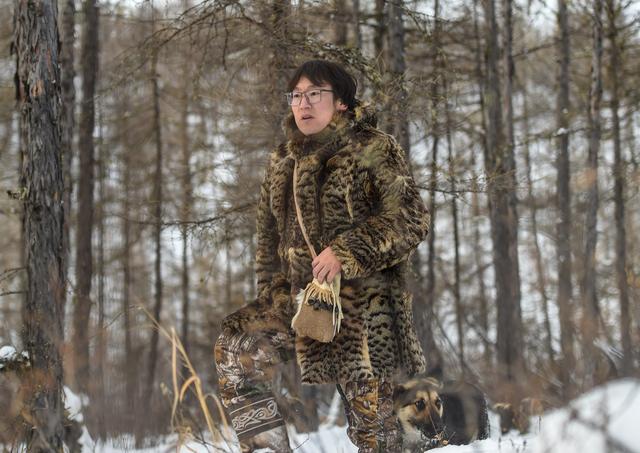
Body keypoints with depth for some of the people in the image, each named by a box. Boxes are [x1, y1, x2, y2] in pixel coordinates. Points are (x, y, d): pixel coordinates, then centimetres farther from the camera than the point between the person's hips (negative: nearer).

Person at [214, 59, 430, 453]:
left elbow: (411, 219, -11)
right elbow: (269, 239, 21)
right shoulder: (282, 163, 15)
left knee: (371, 413, -6)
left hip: (364, 302, -6)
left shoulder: (374, 149, -3)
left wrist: (347, 251, -20)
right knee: (236, 345, -8)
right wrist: (273, 298, 10)